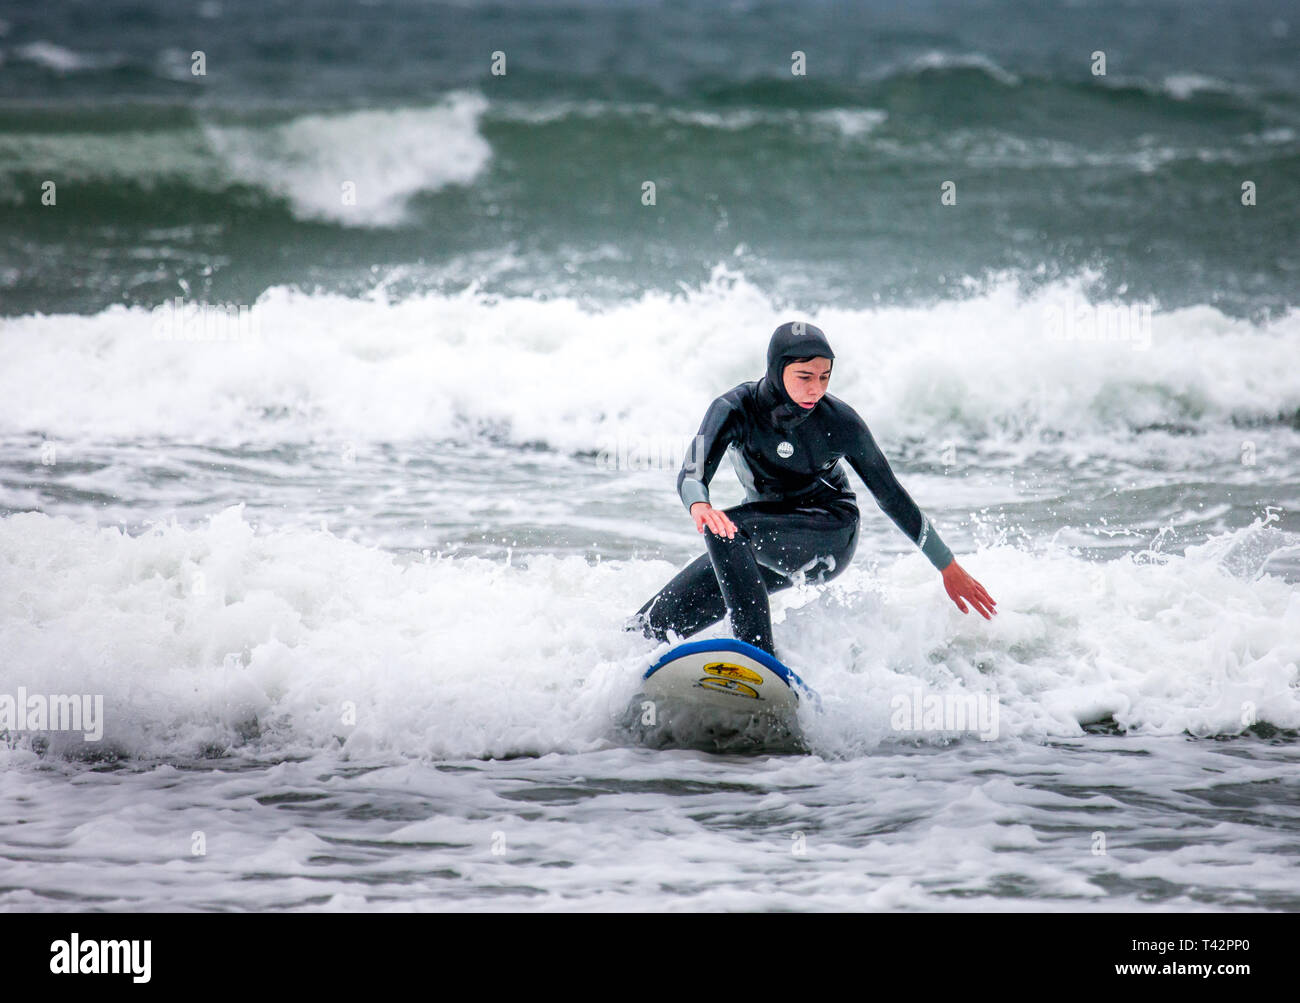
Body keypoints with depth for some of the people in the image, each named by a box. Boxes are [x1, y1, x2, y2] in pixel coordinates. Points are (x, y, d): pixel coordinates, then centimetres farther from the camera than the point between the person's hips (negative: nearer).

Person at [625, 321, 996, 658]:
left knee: (727, 530, -35)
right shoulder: (734, 410, -19)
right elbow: (692, 473, -32)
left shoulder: (840, 422, -19)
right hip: (764, 546, 4)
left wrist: (949, 568, -2)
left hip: (831, 539, -4)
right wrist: (699, 506, -58)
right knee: (653, 624, -4)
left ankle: (759, 654, -39)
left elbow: (891, 495, -8)